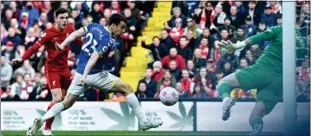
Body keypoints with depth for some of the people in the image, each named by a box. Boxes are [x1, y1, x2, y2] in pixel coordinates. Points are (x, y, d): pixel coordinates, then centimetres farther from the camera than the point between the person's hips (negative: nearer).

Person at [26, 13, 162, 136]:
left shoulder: (94, 26, 6)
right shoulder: (109, 40, -17)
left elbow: (75, 33, -1)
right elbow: (94, 57, -27)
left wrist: (62, 45, -7)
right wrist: (85, 75, -34)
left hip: (80, 73, 7)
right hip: (95, 74, -7)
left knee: (67, 103, 14)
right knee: (127, 88, 2)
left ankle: (41, 120, -3)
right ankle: (144, 121, 5)